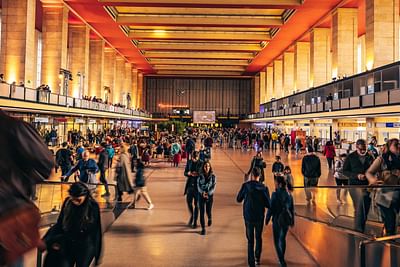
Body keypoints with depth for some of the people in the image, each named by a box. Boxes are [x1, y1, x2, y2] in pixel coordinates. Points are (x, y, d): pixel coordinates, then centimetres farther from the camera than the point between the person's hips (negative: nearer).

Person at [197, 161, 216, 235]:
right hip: (201, 196, 0)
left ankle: (210, 218, 46)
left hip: (210, 196, 0)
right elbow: (198, 186, -5)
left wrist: (208, 193, -20)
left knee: (208, 211, 9)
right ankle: (203, 228, 8)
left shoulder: (213, 176, -4)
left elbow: (213, 187, -7)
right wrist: (202, 193, -21)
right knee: (201, 212, -3)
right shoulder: (200, 176, -1)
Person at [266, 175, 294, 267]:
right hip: (286, 219, 6)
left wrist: (267, 219, -2)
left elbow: (271, 208, -16)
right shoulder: (289, 194, -1)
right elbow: (292, 208, 5)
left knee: (277, 241, 7)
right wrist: (292, 220, 17)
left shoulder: (275, 194, -18)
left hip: (277, 220, -5)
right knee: (282, 239, 22)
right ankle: (281, 259, 34)